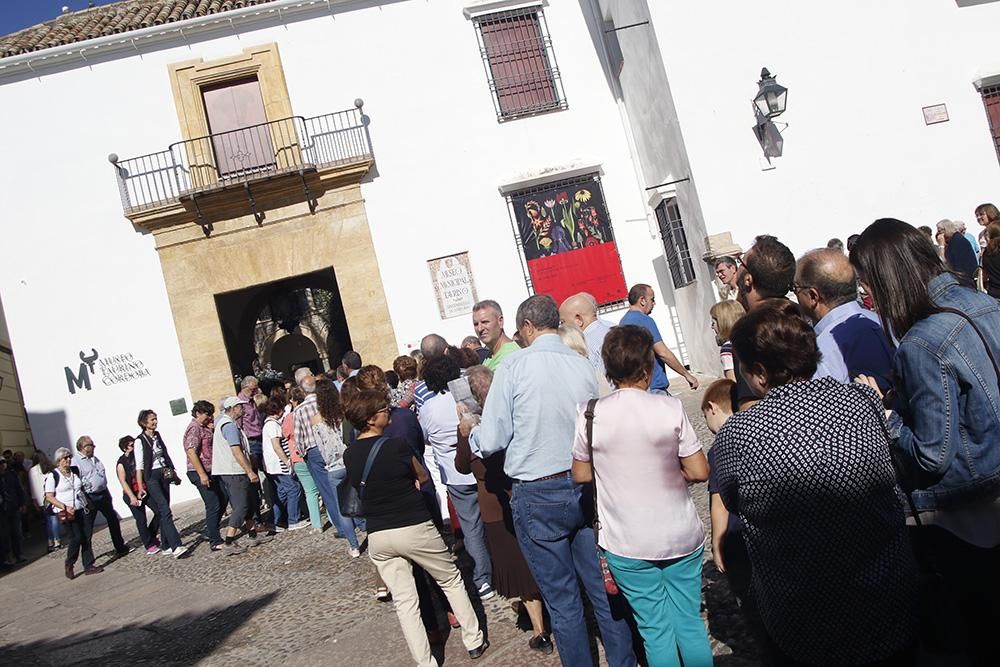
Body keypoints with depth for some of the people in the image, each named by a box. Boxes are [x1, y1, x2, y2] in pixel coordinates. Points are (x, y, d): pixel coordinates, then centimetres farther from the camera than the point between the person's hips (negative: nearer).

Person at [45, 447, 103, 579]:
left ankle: (89, 566, 9)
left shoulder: (75, 471, 11)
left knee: (86, 538, 2)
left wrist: (88, 502, 12)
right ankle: (69, 565, 12)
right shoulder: (53, 476, -6)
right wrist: (65, 507, -18)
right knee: (76, 539, -10)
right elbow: (49, 497, -8)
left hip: (81, 510, 6)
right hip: (66, 513, -5)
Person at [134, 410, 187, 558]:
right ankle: (176, 546, -21)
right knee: (165, 511, -15)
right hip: (151, 477, -7)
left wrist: (174, 473, 20)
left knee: (162, 512, 9)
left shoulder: (157, 436, 11)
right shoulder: (140, 441, -8)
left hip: (164, 474, 7)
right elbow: (139, 466, -11)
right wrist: (140, 487, -14)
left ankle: (166, 546, 15)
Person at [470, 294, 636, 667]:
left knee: (562, 599, 9)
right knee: (602, 588, 16)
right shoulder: (583, 366, 0)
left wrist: (471, 435, 10)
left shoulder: (514, 367, -13)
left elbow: (490, 441, -11)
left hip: (537, 496, -4)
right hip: (584, 486, 4)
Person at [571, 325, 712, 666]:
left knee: (656, 629, 12)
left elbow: (581, 475, 1)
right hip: (680, 536, 0)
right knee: (691, 623, 15)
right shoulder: (670, 408, -12)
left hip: (627, 545, 0)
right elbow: (699, 472, -9)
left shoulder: (590, 414, -10)